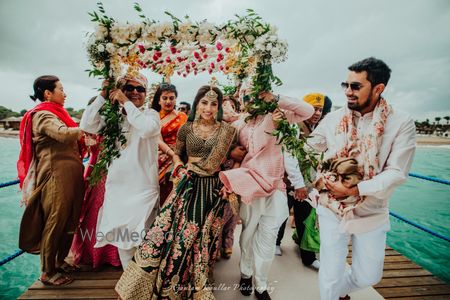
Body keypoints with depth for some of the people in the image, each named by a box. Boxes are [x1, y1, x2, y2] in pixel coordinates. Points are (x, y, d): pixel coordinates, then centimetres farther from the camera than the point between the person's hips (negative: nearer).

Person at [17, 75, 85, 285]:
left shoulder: (56, 113, 18)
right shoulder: (42, 115, -10)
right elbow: (64, 134, -28)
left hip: (71, 175, 9)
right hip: (56, 177, -9)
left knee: (69, 222, 15)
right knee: (55, 223, 1)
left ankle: (60, 262, 32)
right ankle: (48, 273, 16)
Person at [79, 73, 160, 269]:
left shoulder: (151, 114, -1)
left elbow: (147, 129, -23)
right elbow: (87, 126, -4)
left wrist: (126, 102, -16)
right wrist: (102, 96, -4)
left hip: (143, 186, -4)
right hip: (117, 185, 4)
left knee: (140, 236, 3)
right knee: (121, 234, 14)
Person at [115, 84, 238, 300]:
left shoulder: (226, 130, -5)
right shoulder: (186, 128, 3)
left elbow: (211, 165, -13)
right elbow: (177, 154, 17)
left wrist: (191, 165, -2)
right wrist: (179, 168, -1)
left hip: (211, 190, -1)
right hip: (187, 186, 2)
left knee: (199, 241, 11)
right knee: (166, 234, 1)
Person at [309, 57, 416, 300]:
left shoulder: (401, 123, -9)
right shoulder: (333, 119, -5)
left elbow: (396, 173, -14)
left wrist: (355, 190, -23)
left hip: (372, 214, 1)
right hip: (332, 209, 0)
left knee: (368, 276, 18)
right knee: (330, 276, 6)